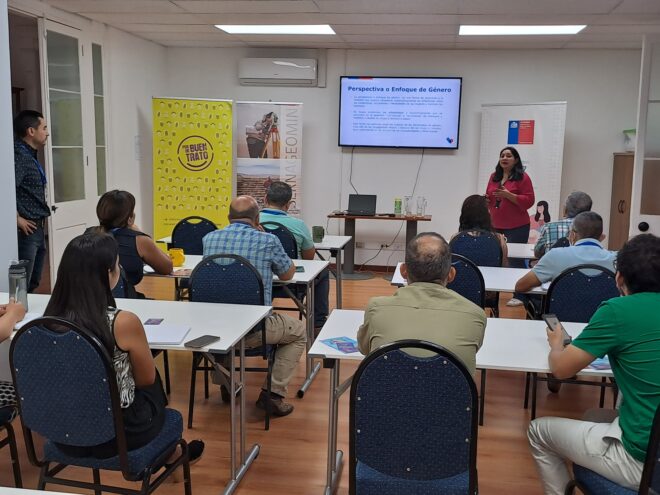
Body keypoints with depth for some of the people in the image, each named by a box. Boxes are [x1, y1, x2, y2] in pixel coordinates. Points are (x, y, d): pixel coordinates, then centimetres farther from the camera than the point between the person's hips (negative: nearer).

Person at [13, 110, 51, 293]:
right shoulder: (19, 156, -15)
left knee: (33, 283, 18)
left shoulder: (30, 156, 15)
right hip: (27, 230, -10)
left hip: (38, 230, 10)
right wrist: (18, 219, -20)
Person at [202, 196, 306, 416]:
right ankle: (273, 394, 11)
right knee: (298, 332, 23)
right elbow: (287, 274, 11)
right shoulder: (268, 241, -7)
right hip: (253, 331, -4)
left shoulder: (209, 238, 4)